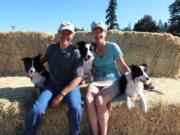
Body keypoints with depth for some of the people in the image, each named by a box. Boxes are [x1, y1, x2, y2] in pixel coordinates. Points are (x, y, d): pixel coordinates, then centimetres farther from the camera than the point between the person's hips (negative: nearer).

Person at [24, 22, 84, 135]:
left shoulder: (76, 53, -11)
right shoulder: (51, 48, 2)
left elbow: (78, 78, -13)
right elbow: (45, 58, 28)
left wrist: (61, 95, -19)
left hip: (70, 86, -3)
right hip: (52, 85, 3)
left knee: (76, 109, -31)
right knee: (36, 110, -21)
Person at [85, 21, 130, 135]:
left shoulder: (113, 46, -1)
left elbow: (124, 65, 4)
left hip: (112, 81, -2)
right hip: (97, 82, 3)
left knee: (99, 100, -33)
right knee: (89, 98, -32)